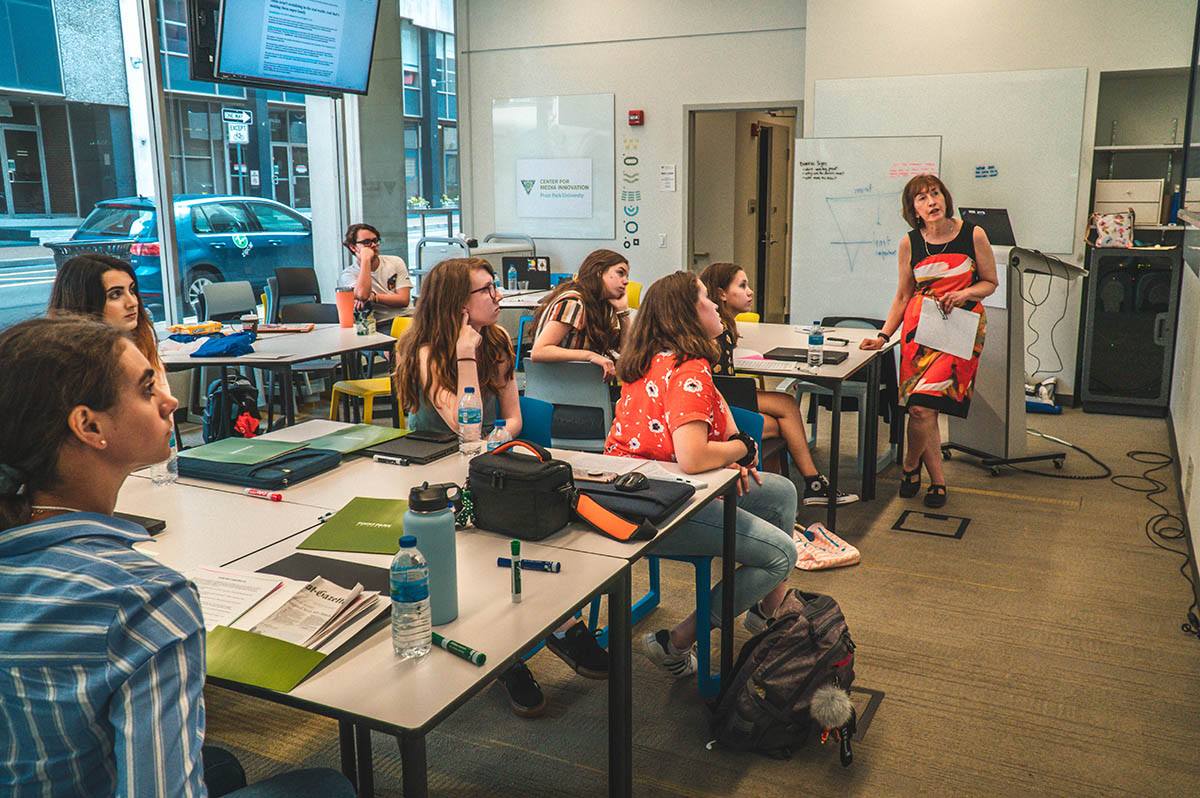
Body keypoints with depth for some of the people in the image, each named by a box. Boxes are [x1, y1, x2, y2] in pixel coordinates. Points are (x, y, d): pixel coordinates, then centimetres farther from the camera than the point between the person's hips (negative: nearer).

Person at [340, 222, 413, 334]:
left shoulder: (395, 262, 12)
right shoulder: (349, 273, 4)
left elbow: (404, 300, 3)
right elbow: (362, 295, -19)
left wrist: (373, 297, -9)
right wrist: (365, 259, -12)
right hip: (381, 326, -3)